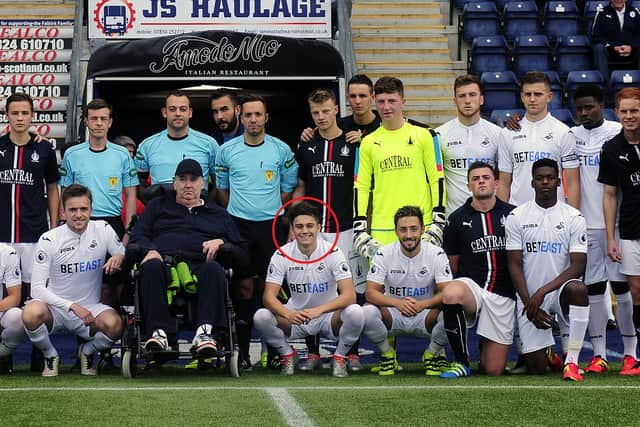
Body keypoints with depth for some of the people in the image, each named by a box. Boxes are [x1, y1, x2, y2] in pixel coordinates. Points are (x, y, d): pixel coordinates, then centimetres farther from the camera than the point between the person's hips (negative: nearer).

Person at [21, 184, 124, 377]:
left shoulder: (103, 230, -2)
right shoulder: (49, 239, -9)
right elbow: (37, 288, -13)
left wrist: (119, 257, -22)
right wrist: (73, 307, -26)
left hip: (89, 309, 1)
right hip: (55, 308, -1)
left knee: (113, 324, -32)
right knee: (31, 313, -36)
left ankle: (87, 352, 5)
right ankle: (50, 356, -1)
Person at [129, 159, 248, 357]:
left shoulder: (219, 214, 31)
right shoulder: (158, 206, 32)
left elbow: (242, 255, 23)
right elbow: (136, 237, 18)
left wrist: (221, 243, 2)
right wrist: (150, 250, -4)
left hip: (200, 267, 0)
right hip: (165, 262, 0)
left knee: (214, 270, -37)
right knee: (151, 267, -37)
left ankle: (205, 332, -49)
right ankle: (159, 331, -43)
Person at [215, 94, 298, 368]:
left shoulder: (281, 150, 3)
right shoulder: (227, 150, 5)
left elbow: (288, 189, 12)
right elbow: (222, 188, 16)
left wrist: (278, 216, 11)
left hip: (272, 225, 0)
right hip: (238, 225, 0)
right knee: (243, 287, -1)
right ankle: (242, 351, 3)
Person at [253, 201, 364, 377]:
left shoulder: (332, 253, -15)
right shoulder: (282, 255, -10)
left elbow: (350, 295, -23)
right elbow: (269, 296, -15)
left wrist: (318, 310, -40)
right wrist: (289, 315, -37)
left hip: (328, 317, -1)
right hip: (295, 317, 1)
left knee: (355, 312, -32)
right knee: (261, 317, -26)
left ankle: (340, 357, -3)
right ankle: (287, 354, 3)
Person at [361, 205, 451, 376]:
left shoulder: (436, 254, -8)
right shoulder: (384, 254, -7)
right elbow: (371, 292, -13)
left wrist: (424, 304, -34)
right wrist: (397, 303, -32)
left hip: (424, 315, 0)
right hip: (393, 315, 0)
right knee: (367, 313, -31)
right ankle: (387, 354, 0)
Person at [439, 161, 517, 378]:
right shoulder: (457, 218, 6)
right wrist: (460, 289, 4)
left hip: (503, 295, 0)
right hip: (471, 285, 0)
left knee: (494, 370, -3)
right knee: (450, 293, -40)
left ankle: (485, 346, 38)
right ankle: (462, 361, -19)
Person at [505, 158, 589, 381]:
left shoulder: (574, 217, -1)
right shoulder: (517, 217, 2)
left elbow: (577, 266, -8)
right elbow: (514, 265, -1)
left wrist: (542, 292, -19)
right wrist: (530, 304, -11)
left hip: (560, 290, -1)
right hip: (529, 296, 1)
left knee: (578, 289, -38)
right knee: (536, 367, -7)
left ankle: (571, 361, -27)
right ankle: (547, 353, 34)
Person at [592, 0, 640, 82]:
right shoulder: (602, 13, 3)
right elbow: (596, 37, -2)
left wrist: (632, 47, -15)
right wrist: (613, 48, -15)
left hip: (631, 51, 2)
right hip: (610, 52, -1)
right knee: (599, 48, -32)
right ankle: (603, 81, -38)